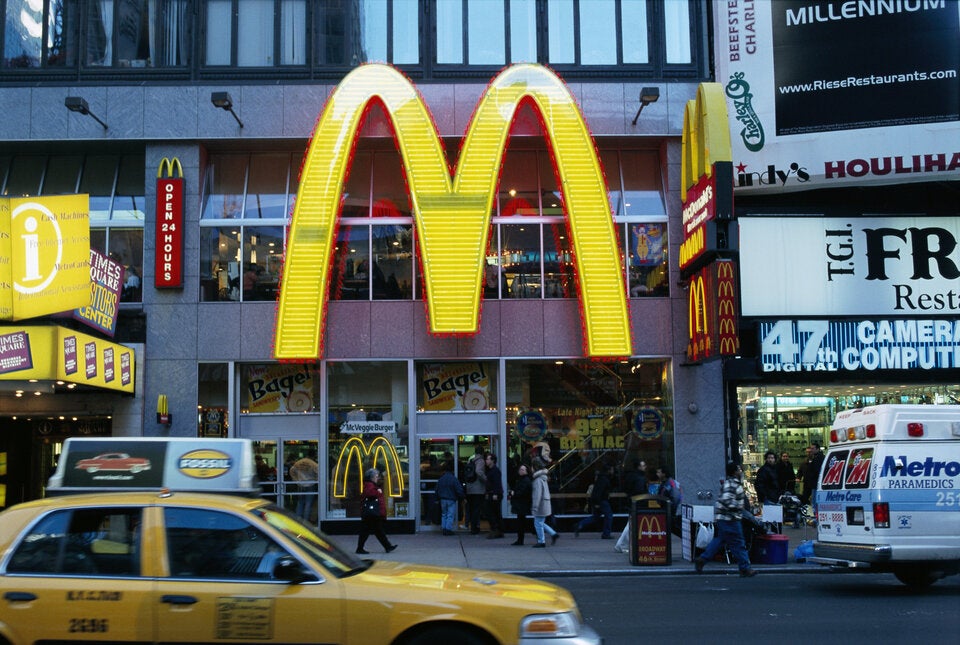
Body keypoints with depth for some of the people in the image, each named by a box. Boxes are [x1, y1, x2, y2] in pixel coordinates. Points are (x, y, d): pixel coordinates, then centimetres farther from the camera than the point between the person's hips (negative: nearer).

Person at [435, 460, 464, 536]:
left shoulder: (440, 479, 3)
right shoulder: (453, 479, -13)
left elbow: (437, 490, 12)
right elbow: (459, 490, -13)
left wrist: (439, 497, 24)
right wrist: (462, 497, 1)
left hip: (443, 499, 5)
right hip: (451, 499, -5)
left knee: (444, 514, 15)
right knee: (450, 515, -1)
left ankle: (443, 528, 14)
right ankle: (448, 529, -5)